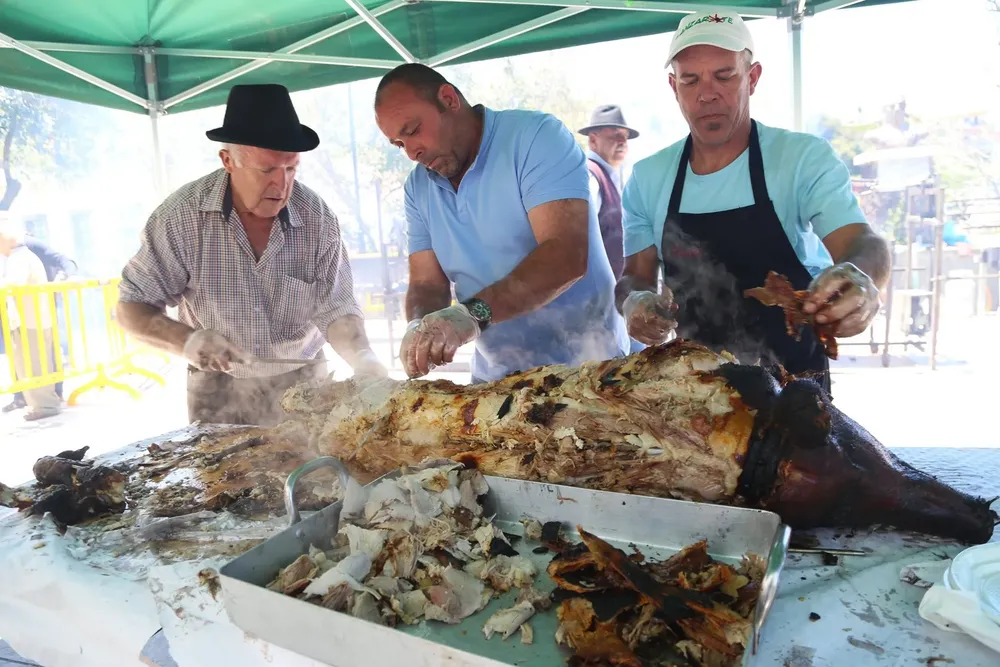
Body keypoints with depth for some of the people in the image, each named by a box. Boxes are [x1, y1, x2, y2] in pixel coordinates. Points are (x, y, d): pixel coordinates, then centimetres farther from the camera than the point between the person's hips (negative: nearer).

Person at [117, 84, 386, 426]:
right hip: (218, 389, -1)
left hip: (301, 382, 1)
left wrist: (363, 358, -32)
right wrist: (186, 340, -28)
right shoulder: (182, 215, -17)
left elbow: (334, 309, -12)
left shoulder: (318, 217, -14)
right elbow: (131, 308, -9)